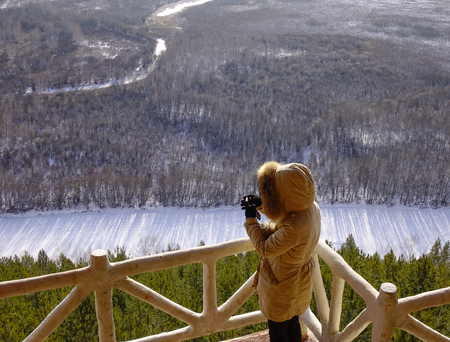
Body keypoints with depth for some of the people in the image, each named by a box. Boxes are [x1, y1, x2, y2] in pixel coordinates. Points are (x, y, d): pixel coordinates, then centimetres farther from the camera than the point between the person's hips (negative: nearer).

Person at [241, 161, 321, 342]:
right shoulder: (311, 207, -15)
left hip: (282, 286, -8)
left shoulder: (293, 228, -41)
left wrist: (251, 219, -15)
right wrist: (261, 204, -4)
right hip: (299, 281, 8)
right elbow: (282, 215, 7)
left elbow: (264, 248, -26)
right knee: (293, 325, 30)